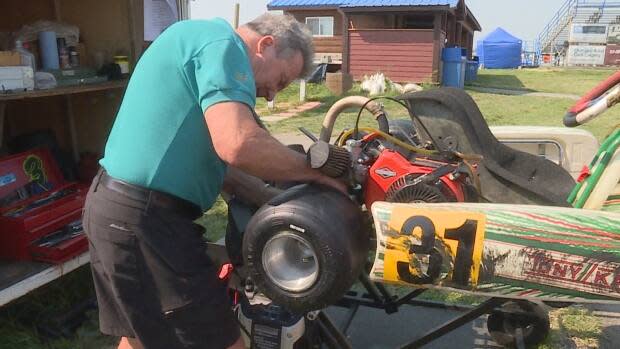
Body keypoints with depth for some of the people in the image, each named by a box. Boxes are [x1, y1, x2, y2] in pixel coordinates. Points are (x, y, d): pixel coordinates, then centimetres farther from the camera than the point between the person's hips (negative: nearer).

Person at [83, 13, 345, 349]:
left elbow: (209, 155, 20)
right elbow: (238, 145, -28)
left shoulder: (197, 43, 21)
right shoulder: (222, 42, -11)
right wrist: (313, 170, -13)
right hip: (145, 217, -11)